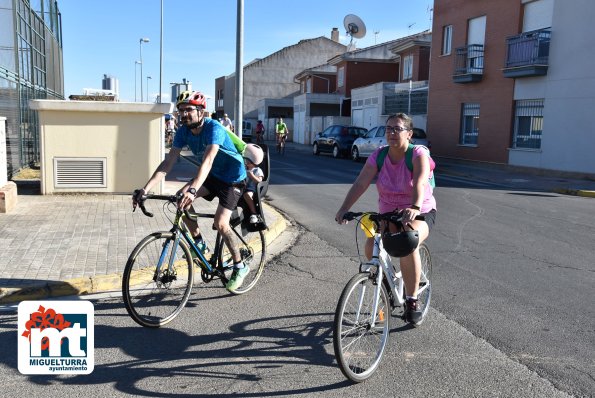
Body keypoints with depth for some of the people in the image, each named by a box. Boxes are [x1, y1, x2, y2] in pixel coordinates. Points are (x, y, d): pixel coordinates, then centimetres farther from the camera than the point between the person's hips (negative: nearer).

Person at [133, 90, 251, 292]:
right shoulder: (183, 131, -10)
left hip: (233, 178, -7)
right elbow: (167, 163, -16)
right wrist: (145, 189, -26)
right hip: (212, 176, 7)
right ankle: (198, 241, 5)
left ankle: (240, 266, 2)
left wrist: (193, 189, -59)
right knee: (181, 198, -14)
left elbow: (207, 161, -44)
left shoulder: (214, 128, -29)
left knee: (220, 223, -18)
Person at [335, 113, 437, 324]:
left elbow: (420, 183, -36)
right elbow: (360, 183, -19)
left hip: (420, 213, -3)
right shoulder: (378, 156, -7)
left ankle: (412, 301, -16)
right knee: (371, 249, -22)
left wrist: (415, 207, -56)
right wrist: (344, 209, -34)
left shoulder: (418, 154, -17)